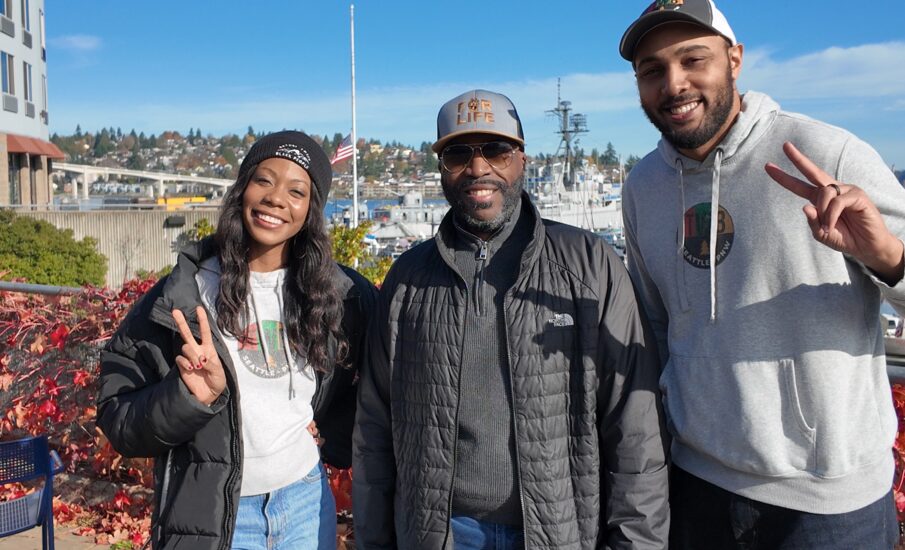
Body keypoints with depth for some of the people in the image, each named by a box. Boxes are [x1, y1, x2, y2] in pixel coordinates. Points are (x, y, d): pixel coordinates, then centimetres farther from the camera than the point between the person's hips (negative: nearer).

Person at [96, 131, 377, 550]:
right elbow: (117, 417, -7)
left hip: (307, 503, 2)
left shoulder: (339, 292, -4)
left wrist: (340, 444, 3)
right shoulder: (184, 294, -9)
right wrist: (191, 397, -23)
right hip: (210, 514, -2)